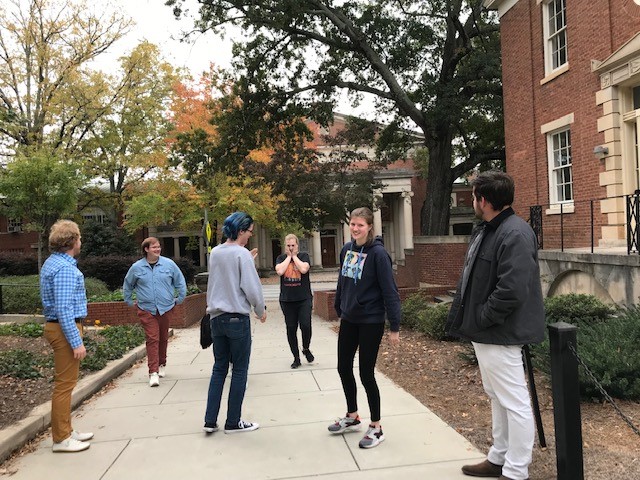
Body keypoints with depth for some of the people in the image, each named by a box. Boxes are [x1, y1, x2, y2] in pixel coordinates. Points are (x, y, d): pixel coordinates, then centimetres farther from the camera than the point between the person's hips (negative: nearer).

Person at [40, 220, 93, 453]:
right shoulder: (64, 267, -20)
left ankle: (66, 430, 27)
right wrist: (76, 342, -23)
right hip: (65, 329, -11)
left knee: (65, 382, 17)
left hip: (58, 326, 11)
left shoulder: (53, 262, 13)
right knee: (64, 384, -2)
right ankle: (61, 439, 8)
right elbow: (64, 309, -25)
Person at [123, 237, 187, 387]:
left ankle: (162, 365, 31)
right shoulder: (136, 267, 1)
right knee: (152, 339, -9)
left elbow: (180, 282, 10)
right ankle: (153, 372, -9)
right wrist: (129, 301, 16)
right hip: (146, 309, -1)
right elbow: (127, 285, 17)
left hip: (166, 308, 1)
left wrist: (180, 299, 9)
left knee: (163, 338, 13)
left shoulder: (169, 264, 0)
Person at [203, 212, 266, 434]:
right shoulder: (242, 253, -13)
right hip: (238, 319, -6)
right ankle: (233, 422, 14)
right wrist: (261, 311, 0)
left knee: (219, 368, 15)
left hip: (216, 318, 7)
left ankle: (210, 420, 16)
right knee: (239, 370, 6)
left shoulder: (215, 253, 8)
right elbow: (251, 287, -15)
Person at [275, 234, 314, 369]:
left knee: (306, 325, -12)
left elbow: (304, 269, -17)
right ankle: (296, 357, 20)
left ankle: (306, 349, 18)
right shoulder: (281, 258, 7)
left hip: (304, 298, -2)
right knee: (291, 329, 6)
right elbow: (280, 271, -14)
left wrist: (294, 256, -7)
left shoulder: (304, 256, 3)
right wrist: (289, 256, -6)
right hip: (287, 300, 2)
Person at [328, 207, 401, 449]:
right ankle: (352, 417, 36)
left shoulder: (378, 253, -16)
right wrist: (339, 309, 17)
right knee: (344, 368, 15)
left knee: (366, 374, 1)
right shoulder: (347, 249, 3)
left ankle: (376, 428, 20)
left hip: (371, 322, -7)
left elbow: (389, 291, -17)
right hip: (348, 320, 7)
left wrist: (394, 326, -17)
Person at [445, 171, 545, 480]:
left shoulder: (515, 234, -21)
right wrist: (470, 320, 9)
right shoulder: (484, 230, 11)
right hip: (485, 331, 11)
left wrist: (480, 320, -18)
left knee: (514, 402, 3)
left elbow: (511, 290, -28)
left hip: (499, 334, -11)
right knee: (497, 398, 21)